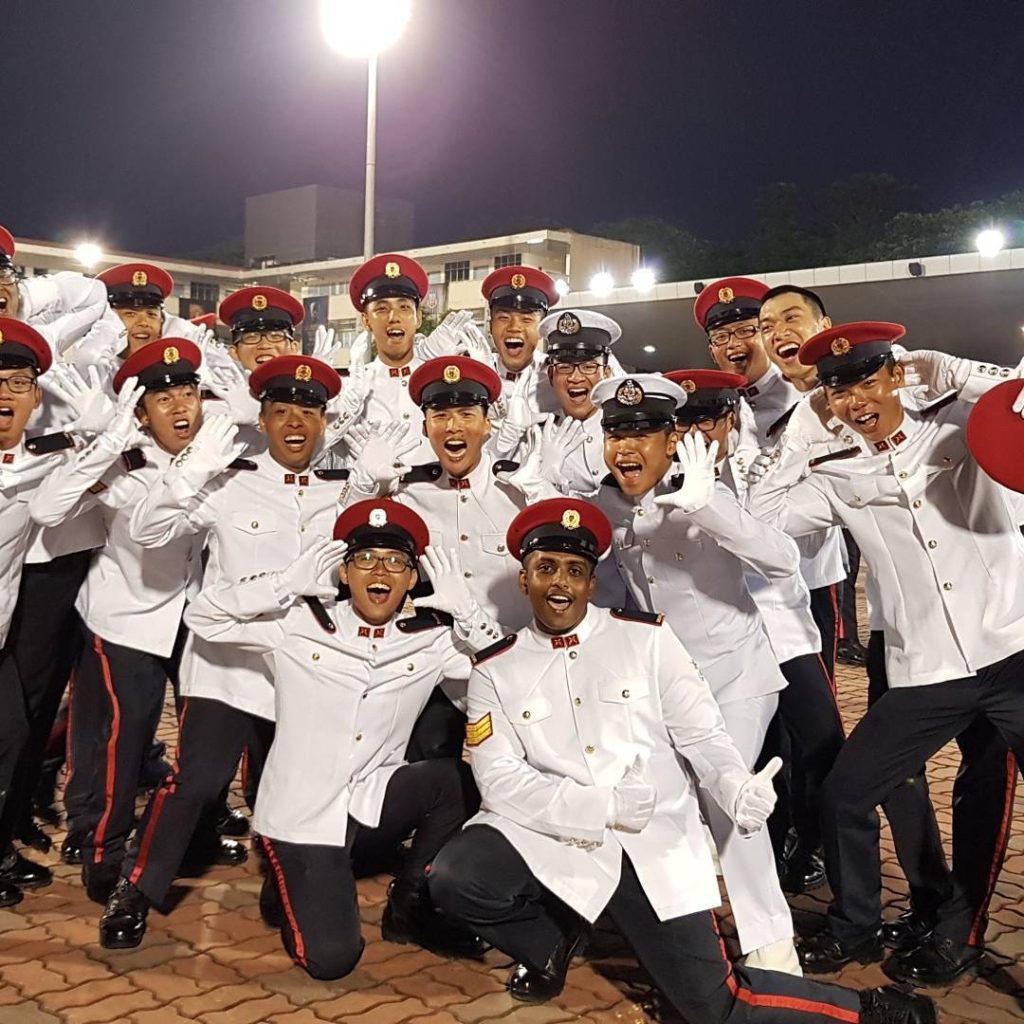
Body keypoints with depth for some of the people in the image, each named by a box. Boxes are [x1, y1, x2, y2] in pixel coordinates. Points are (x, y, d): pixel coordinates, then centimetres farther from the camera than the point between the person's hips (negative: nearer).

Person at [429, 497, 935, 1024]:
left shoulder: (647, 637, 1)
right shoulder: (494, 668, 1)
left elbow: (701, 733, -1)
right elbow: (499, 781, -7)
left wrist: (735, 785, -23)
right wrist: (604, 807, -18)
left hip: (656, 845, -1)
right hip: (555, 840, 1)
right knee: (454, 876, -24)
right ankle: (554, 942, 8)